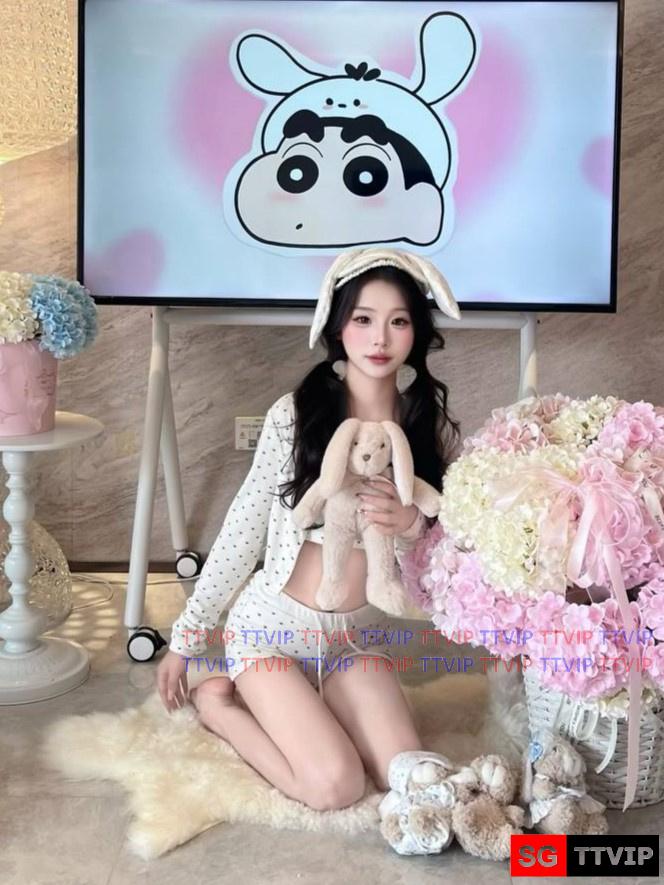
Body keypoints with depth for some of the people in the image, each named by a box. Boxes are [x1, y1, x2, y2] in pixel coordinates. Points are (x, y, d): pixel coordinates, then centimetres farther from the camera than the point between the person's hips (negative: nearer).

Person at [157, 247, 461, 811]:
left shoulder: (434, 428, -5)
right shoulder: (294, 414, -14)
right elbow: (244, 530, -5)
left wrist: (410, 525, -24)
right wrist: (187, 638, 1)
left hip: (360, 635, 4)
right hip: (274, 623, -4)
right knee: (335, 786, -18)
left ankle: (296, 713, 14)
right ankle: (219, 700, 8)